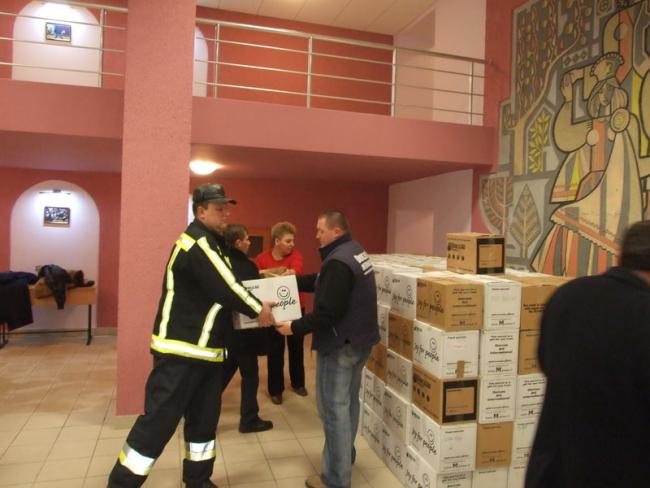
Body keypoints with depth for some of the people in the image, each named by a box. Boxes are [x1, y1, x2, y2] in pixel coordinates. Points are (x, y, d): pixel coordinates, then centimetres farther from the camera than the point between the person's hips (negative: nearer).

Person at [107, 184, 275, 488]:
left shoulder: (210, 242, 14)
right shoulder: (197, 243, -18)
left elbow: (222, 288, 16)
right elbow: (225, 289, -23)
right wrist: (258, 309, -10)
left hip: (206, 349, 10)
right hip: (181, 351, -10)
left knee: (204, 419, 17)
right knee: (159, 421, -1)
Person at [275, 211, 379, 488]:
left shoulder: (338, 262, -24)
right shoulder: (354, 250, 10)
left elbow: (328, 312, -27)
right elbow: (322, 283, 17)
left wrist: (295, 327, -18)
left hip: (341, 344, -10)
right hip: (359, 339, 11)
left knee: (333, 409, 0)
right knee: (348, 402, 22)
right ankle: (345, 458, 38)